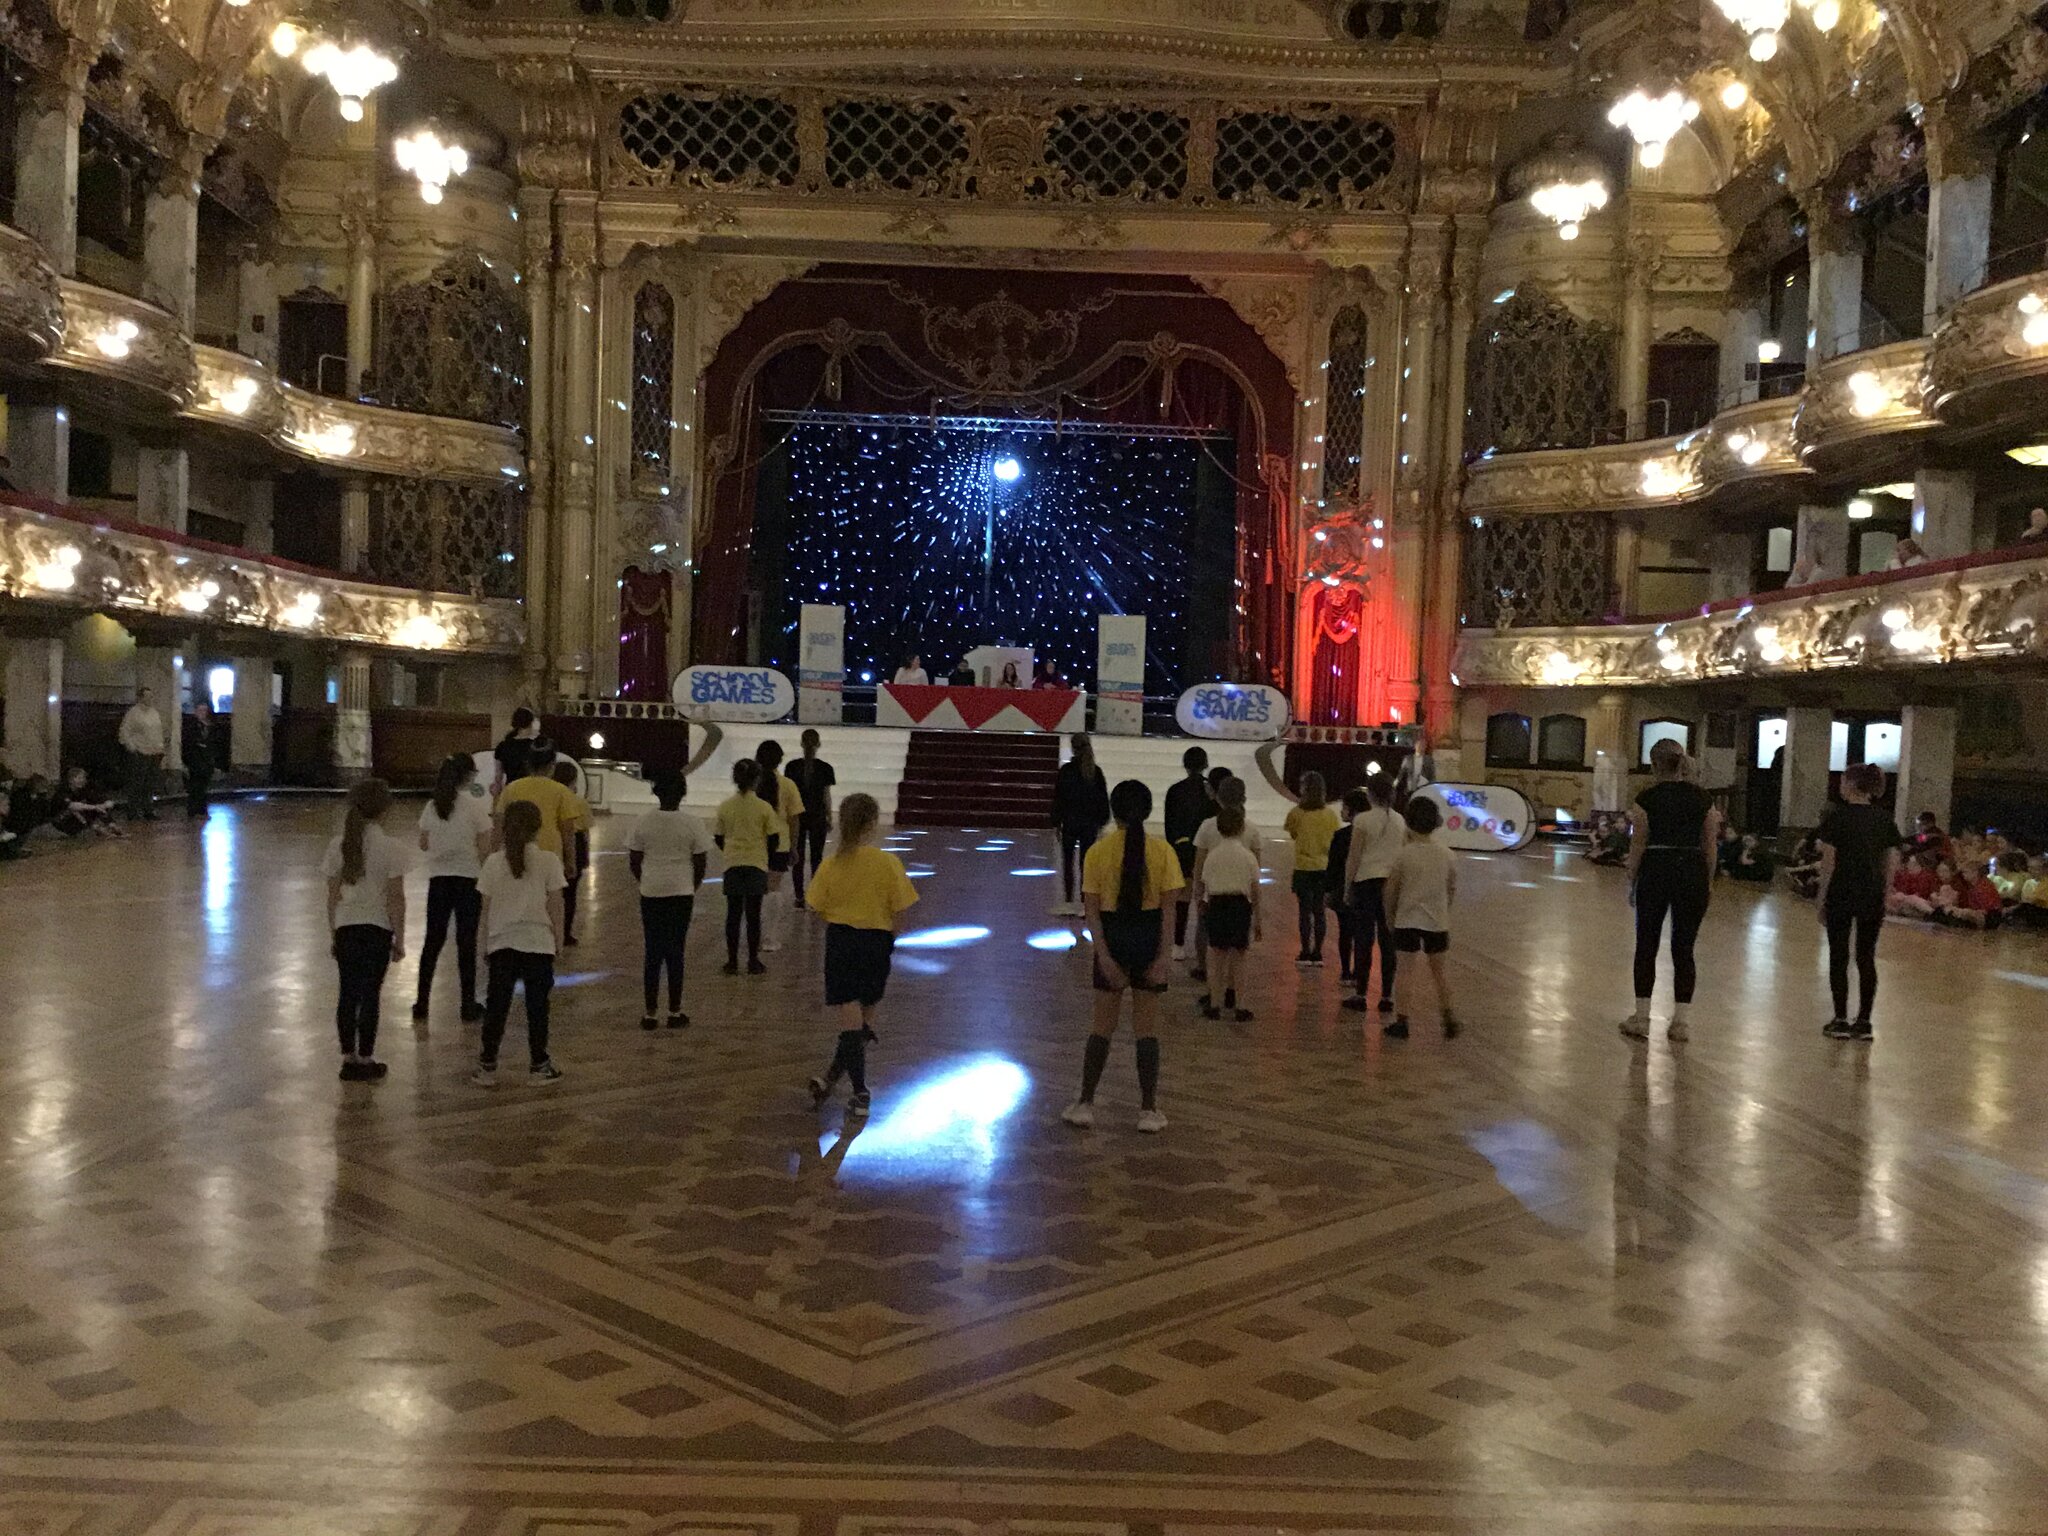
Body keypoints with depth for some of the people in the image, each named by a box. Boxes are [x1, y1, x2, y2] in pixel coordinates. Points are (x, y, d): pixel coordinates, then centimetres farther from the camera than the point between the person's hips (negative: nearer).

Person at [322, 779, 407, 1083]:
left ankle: (349, 1058, 17)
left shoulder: (339, 845, -1)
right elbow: (395, 898, -10)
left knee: (348, 993, 11)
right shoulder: (390, 848, -12)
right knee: (370, 994, 5)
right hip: (377, 928, -3)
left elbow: (333, 895, 3)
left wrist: (333, 934, 14)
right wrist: (399, 938, -1)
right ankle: (365, 1061, 11)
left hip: (346, 928, 3)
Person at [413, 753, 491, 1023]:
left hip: (438, 878, 3)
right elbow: (484, 848, -11)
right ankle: (469, 1006, 10)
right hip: (468, 879, -3)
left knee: (433, 940, 11)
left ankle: (421, 1004, 14)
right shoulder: (476, 806, -11)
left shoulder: (432, 806, 1)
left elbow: (424, 845, 7)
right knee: (466, 942, 4)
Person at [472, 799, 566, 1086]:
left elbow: (487, 907, 3)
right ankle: (539, 1064, 13)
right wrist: (559, 938, 7)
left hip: (502, 943, 2)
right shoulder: (549, 860, -6)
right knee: (537, 1005, 7)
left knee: (496, 1005, 7)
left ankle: (487, 1065, 9)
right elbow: (555, 904, -4)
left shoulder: (494, 862, 0)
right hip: (538, 943, -2)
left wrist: (486, 943, 13)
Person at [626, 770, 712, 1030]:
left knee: (652, 952, 8)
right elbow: (701, 863, -2)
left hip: (651, 894, 1)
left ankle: (649, 1014, 11)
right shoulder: (692, 824, -6)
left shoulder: (643, 822, -3)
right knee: (675, 952, 6)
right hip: (682, 893, -1)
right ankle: (675, 1013, 11)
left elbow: (633, 862, 1)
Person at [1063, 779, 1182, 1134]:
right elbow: (1166, 909, -8)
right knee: (1147, 1028, 10)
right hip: (1149, 936, 0)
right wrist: (1161, 956, -5)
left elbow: (1092, 911, -10)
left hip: (1111, 937, 0)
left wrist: (1104, 955, -9)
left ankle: (1085, 1104, 18)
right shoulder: (1161, 851, -7)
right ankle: (1149, 1111, 13)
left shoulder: (1098, 852, -6)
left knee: (1102, 1026, 14)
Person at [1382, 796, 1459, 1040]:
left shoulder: (1404, 855, -10)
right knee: (1438, 970, 17)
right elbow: (1452, 890, 8)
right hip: (1438, 921, 3)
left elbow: (1391, 889, -3)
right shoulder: (1446, 855, -1)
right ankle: (1448, 1015, 14)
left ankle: (1400, 1021, 5)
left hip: (1408, 921, -3)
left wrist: (1392, 912, 13)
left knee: (1404, 970, 5)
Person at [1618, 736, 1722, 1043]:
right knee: (1683, 949, 9)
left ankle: (1641, 1018, 10)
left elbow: (1638, 845, -3)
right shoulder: (1702, 797, 2)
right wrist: (1707, 882, 14)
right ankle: (1680, 1021, 9)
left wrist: (1632, 882, 7)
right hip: (1693, 874, 2)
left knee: (1646, 946, 9)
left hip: (1655, 871, -2)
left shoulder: (1648, 798, -6)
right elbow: (1710, 845, 5)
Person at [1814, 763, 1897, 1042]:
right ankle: (1863, 1022, 10)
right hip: (1872, 897, 4)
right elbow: (1891, 862, 5)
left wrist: (1822, 896, -3)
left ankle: (1840, 1021, 6)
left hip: (1842, 895, -4)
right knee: (1866, 958, 9)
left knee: (1839, 957, 4)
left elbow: (1829, 860, -9)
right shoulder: (1883, 820, 5)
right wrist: (1884, 895, 13)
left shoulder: (1839, 816, -8)